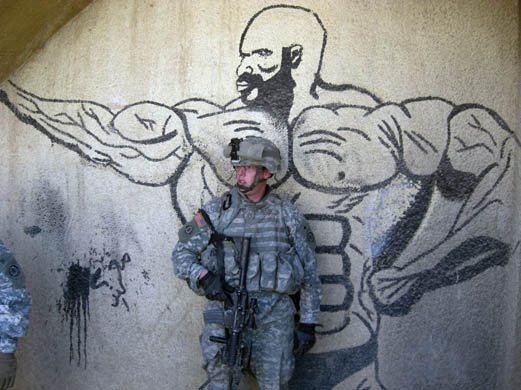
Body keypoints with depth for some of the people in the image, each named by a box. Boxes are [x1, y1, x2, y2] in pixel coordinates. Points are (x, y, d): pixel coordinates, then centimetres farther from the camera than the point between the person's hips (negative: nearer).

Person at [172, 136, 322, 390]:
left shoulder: (288, 216, 4)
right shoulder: (217, 210, 3)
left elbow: (309, 274, 7)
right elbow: (182, 253, 7)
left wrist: (308, 324, 4)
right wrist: (202, 276, -13)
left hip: (274, 315, 0)